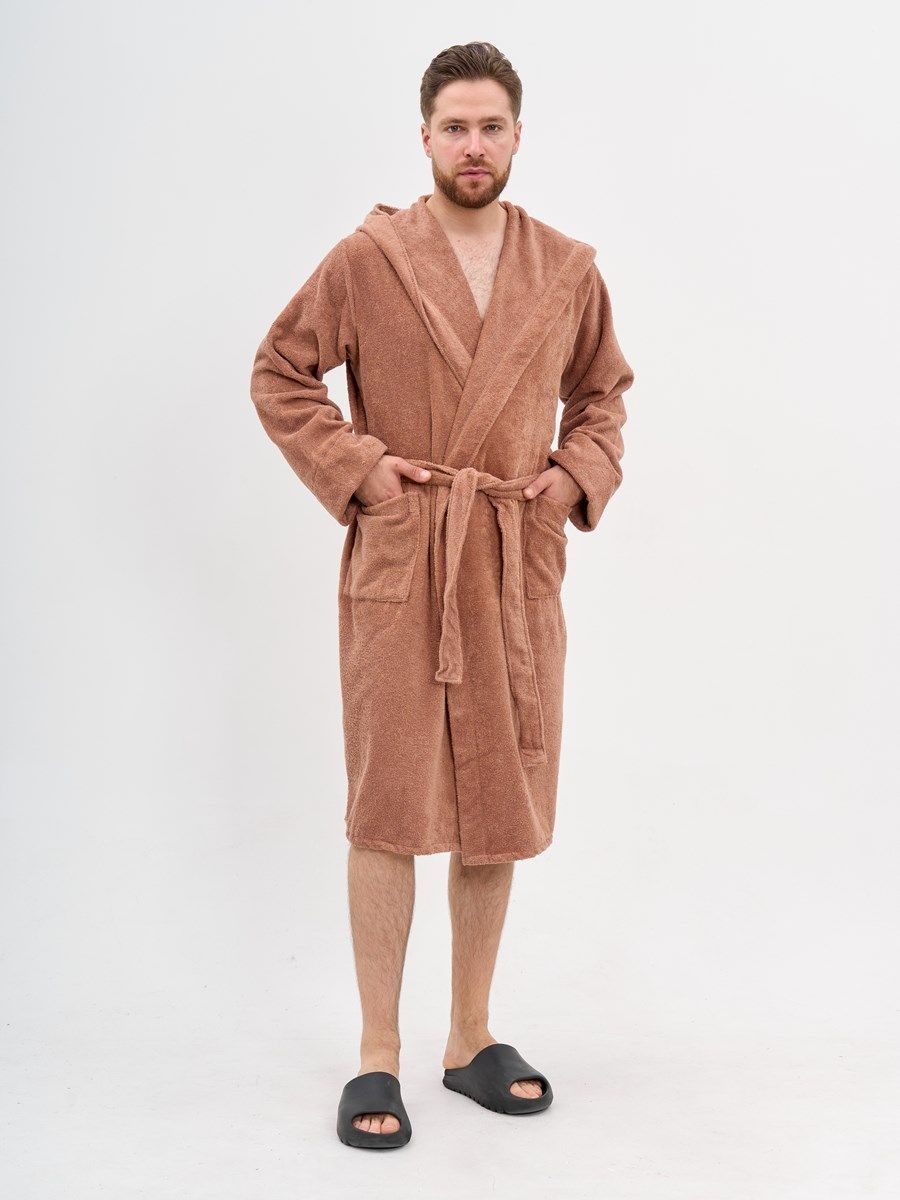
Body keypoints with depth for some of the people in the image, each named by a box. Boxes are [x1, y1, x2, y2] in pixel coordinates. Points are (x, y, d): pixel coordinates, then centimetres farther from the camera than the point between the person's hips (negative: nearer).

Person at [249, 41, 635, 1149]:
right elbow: (279, 373, 6)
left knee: (498, 809, 9)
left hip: (520, 566, 3)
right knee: (391, 809, -1)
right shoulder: (368, 258, -1)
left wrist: (581, 474, 3)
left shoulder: (568, 270, 8)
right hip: (397, 559, -3)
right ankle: (378, 1056, 12)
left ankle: (472, 1039, 25)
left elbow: (604, 391, 21)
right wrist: (354, 469, -6)